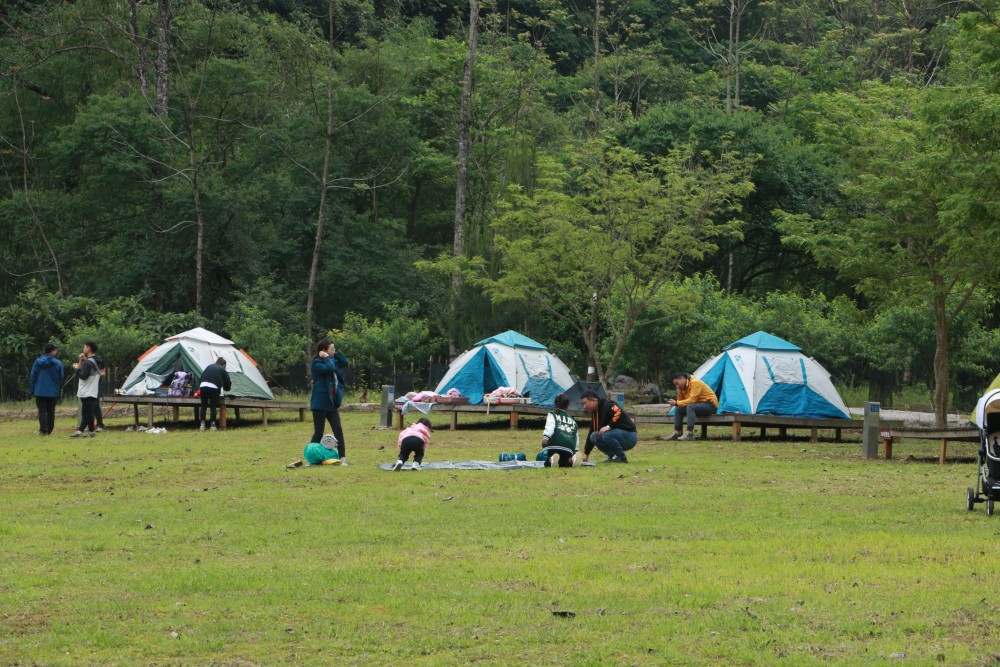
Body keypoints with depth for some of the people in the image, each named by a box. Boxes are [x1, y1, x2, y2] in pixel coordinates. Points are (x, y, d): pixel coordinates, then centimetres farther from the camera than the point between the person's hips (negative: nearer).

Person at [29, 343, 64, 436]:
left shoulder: (38, 362, -4)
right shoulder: (58, 363, -3)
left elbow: (32, 376, -3)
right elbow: (61, 378, 4)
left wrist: (32, 390, 3)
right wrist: (59, 390, 18)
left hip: (40, 392, -1)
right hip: (53, 392, 1)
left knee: (42, 411, 1)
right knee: (51, 412, 10)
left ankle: (43, 430, -10)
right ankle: (49, 431, 10)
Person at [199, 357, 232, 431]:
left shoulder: (209, 366, 25)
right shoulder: (223, 370, 14)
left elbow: (202, 376, 25)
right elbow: (227, 383, 16)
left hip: (203, 386, 3)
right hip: (214, 388, -3)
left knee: (203, 406, 9)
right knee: (213, 407, 4)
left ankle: (202, 425, 7)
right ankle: (213, 425, 0)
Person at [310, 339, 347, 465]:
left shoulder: (331, 361, 14)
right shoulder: (317, 364, -12)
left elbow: (345, 363, 15)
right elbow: (330, 368, -28)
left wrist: (335, 353, 6)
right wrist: (327, 358, -13)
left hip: (331, 403, 7)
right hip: (320, 403, -7)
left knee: (338, 430, -1)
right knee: (318, 433, -2)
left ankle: (343, 458, -3)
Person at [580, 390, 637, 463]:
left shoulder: (608, 405, -14)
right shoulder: (594, 413, 13)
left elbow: (619, 413, -34)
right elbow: (591, 433, 16)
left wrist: (609, 426, -35)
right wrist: (586, 453, 15)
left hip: (630, 437, -9)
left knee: (607, 435, -33)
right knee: (594, 436, -3)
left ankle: (622, 457, -15)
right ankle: (613, 455, -1)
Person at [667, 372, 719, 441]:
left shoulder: (695, 383, -20)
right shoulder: (683, 386, 8)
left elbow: (692, 400, -27)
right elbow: (680, 400, 10)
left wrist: (677, 403, -25)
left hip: (710, 405, -9)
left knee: (690, 407, -33)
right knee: (679, 409, -3)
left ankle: (690, 434, -37)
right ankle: (676, 433, -6)